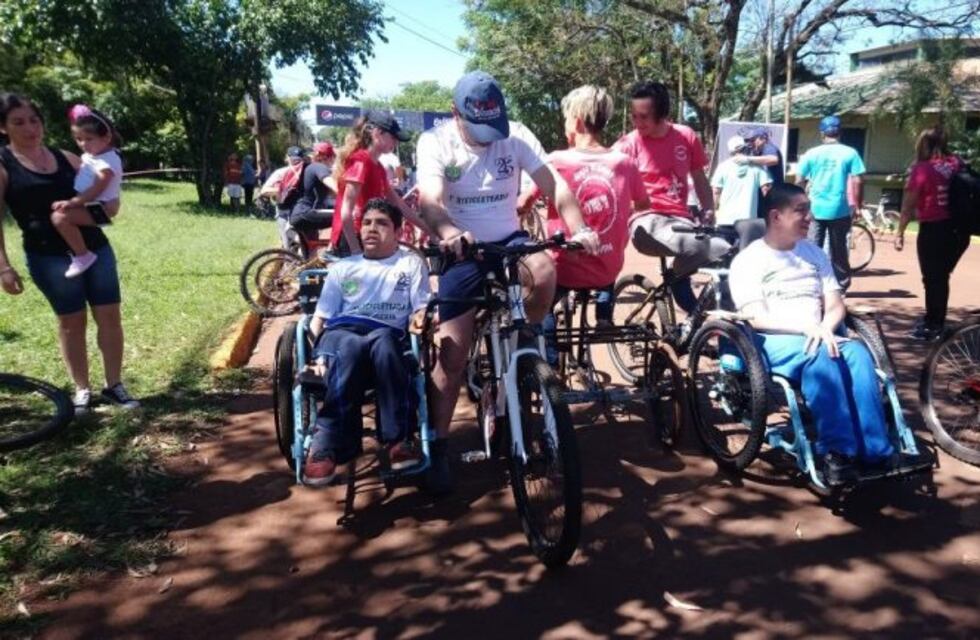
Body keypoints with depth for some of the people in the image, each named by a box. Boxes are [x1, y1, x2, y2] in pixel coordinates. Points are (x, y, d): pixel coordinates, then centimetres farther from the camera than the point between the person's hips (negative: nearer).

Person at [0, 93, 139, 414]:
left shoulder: (66, 158, 10)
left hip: (95, 246, 4)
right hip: (49, 256, -4)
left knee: (110, 316, 2)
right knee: (71, 321, 4)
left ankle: (114, 385, 13)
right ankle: (82, 389, 18)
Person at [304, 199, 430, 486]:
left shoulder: (411, 263, 22)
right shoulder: (342, 267, 26)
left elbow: (422, 310, 10)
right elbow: (320, 317, 17)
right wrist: (319, 353, -2)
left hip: (387, 337, -1)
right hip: (341, 333, 1)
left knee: (383, 340, -39)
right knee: (351, 346, -38)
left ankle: (397, 439, -37)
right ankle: (329, 445, -41)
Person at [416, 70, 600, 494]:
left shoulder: (516, 136, -6)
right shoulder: (434, 142, -10)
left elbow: (554, 185, -14)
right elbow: (429, 200, -27)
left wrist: (579, 228, -33)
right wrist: (447, 232, -50)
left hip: (508, 240, 2)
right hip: (460, 252, -1)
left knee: (544, 272, -34)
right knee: (452, 354, -6)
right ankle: (438, 448, 8)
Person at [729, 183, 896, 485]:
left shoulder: (814, 253, 19)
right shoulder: (748, 260, 1)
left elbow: (836, 304, 12)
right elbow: (757, 318, -10)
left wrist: (824, 329, -11)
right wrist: (807, 327, -23)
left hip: (819, 337, 5)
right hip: (775, 342, -5)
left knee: (858, 352, -29)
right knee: (823, 356, -37)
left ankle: (876, 451, -30)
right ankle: (836, 451, -35)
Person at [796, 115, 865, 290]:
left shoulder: (812, 153, 0)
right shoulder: (849, 153, -2)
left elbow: (800, 181, 2)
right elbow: (856, 181, -5)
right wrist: (855, 204, 5)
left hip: (815, 208, 0)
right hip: (840, 209, 0)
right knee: (838, 248, 9)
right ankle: (841, 285, 15)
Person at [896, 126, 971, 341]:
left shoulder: (922, 169, -11)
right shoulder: (958, 164, 3)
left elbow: (908, 205, -11)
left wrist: (900, 233, -3)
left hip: (933, 231, -5)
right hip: (959, 230, 5)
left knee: (932, 279, 7)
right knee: (941, 277, 20)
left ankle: (932, 328, 15)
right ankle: (935, 320, 32)